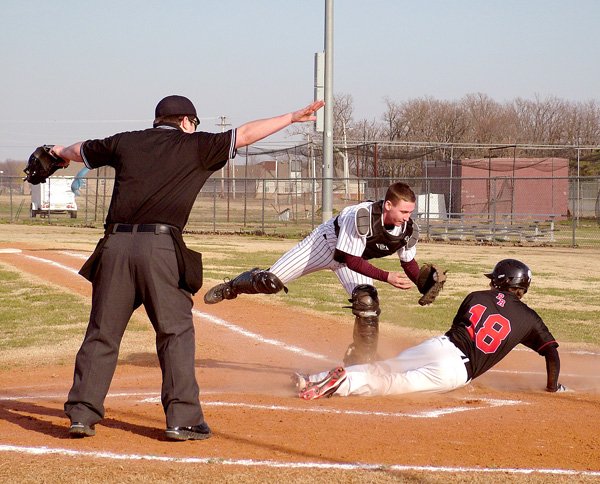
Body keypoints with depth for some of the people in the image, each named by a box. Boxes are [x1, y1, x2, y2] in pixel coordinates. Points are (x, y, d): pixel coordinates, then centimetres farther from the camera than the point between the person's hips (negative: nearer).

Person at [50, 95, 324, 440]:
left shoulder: (125, 142, 19)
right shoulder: (194, 146, 9)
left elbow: (81, 151, 35)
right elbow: (245, 135, 9)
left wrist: (61, 152, 57)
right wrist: (292, 117, 17)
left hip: (116, 244, 4)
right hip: (160, 246, -4)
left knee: (103, 332, 9)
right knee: (176, 333, 3)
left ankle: (82, 414, 8)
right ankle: (182, 419, -1)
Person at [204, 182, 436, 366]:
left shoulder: (409, 230, -24)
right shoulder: (360, 216, -42)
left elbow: (409, 264, -4)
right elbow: (351, 261, -37)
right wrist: (387, 277, -45)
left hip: (357, 258, 4)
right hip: (327, 242, -4)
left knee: (367, 301, -19)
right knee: (271, 282, -5)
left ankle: (361, 360, 1)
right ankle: (231, 287, 28)